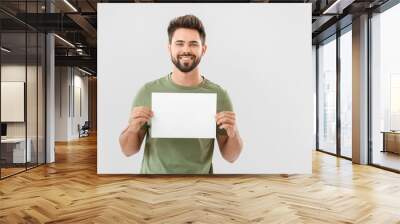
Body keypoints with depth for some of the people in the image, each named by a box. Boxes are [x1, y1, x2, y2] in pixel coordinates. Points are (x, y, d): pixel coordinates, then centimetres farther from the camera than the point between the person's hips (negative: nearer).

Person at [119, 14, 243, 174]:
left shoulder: (218, 95, -10)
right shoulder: (148, 91, -10)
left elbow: (230, 156, -4)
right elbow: (128, 150, -3)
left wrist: (233, 133, -22)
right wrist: (132, 128, -21)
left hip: (200, 173, 0)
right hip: (153, 172, 0)